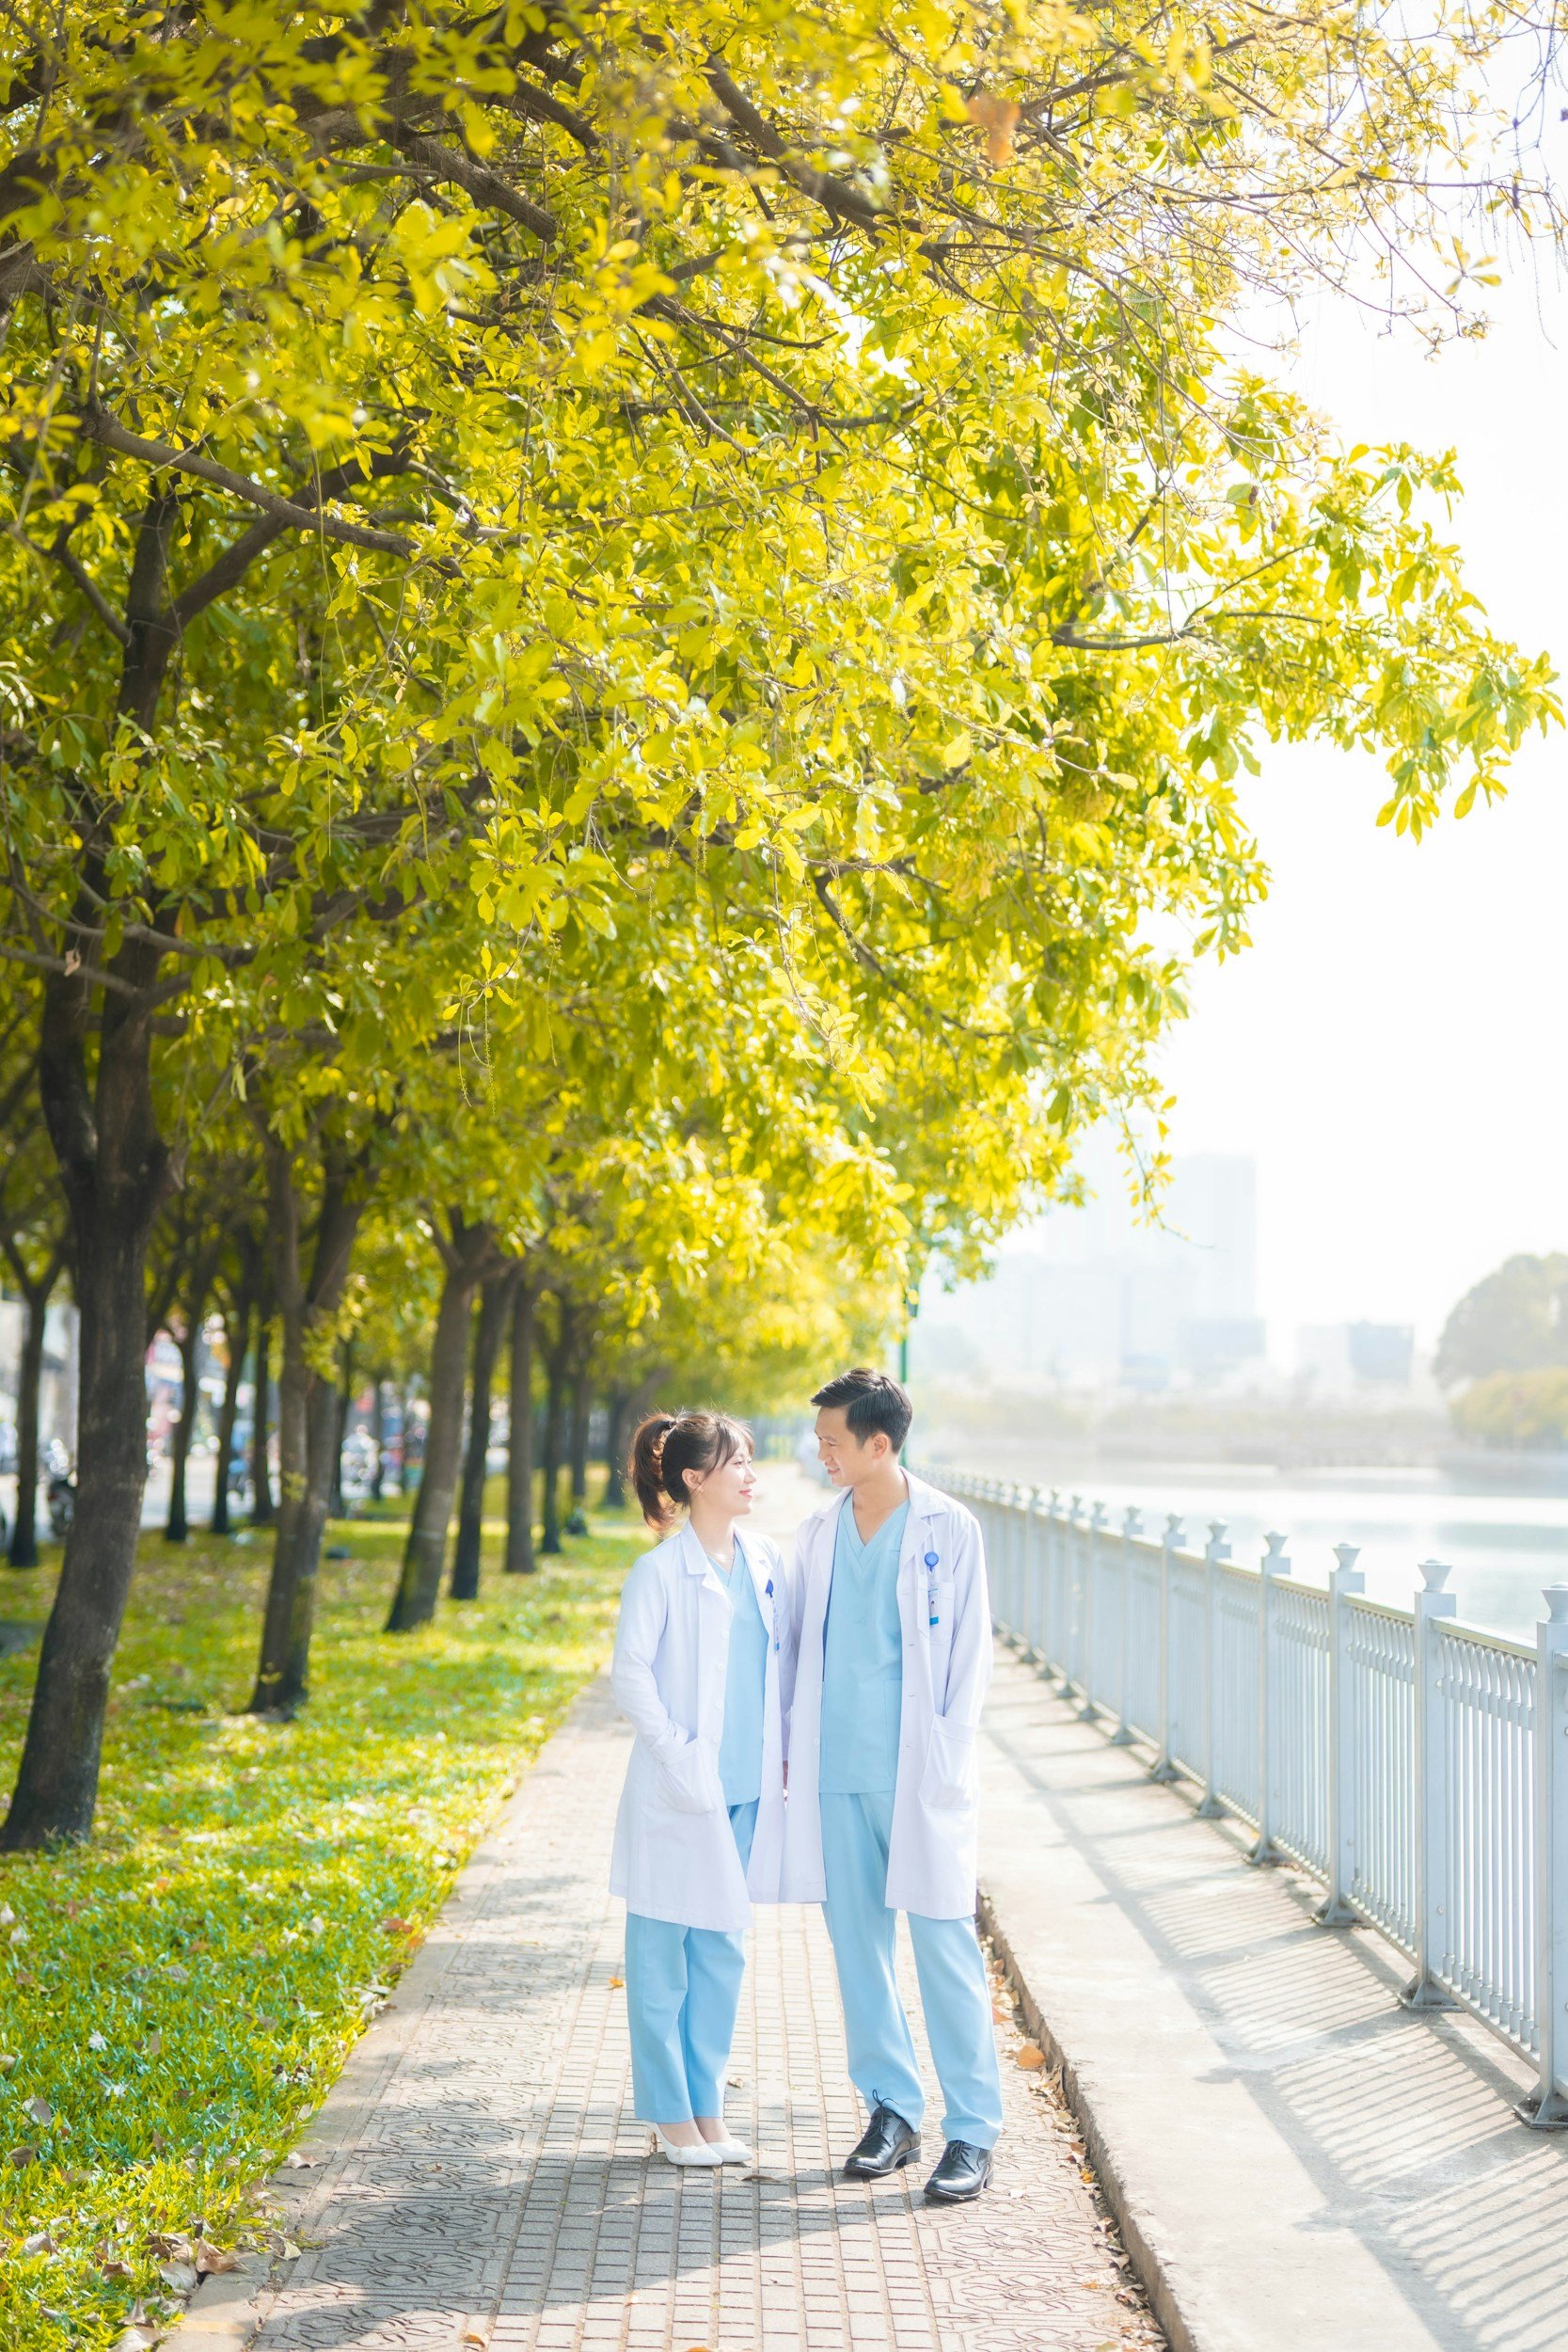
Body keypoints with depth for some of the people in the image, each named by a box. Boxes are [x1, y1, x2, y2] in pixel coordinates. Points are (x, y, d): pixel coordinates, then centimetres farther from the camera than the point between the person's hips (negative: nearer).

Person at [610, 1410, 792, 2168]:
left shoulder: (764, 1563, 7)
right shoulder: (661, 1572, -11)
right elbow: (630, 1673, -11)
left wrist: (784, 1751, 7)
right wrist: (678, 1753, -14)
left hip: (748, 1792, 6)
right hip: (681, 1794, -6)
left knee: (724, 1954, 13)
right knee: (663, 1957, 4)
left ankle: (706, 2106, 23)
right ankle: (669, 2113, 15)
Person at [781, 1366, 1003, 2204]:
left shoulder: (948, 1529, -4)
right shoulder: (817, 1533, 9)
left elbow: (969, 1650, -2)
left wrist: (943, 1758, -8)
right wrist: (792, 1747, 8)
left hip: (918, 1774, -4)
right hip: (836, 1773, 5)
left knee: (944, 1947, -3)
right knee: (857, 1945, 9)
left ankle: (973, 2129, 4)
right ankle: (891, 2110, 20)